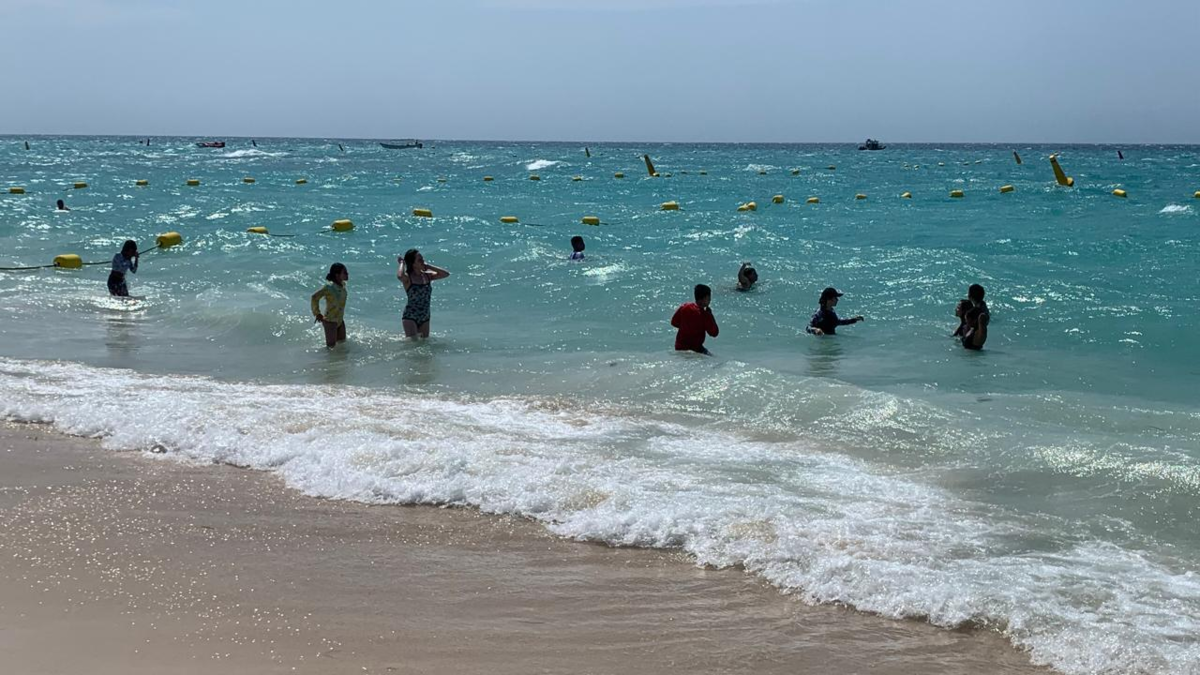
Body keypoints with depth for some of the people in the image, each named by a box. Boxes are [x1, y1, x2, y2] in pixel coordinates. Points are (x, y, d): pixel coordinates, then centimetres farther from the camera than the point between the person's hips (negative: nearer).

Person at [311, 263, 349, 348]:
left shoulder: (343, 285, -3)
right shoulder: (329, 287, -27)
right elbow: (315, 297, -21)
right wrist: (317, 314, -12)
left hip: (340, 320, 8)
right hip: (330, 321, -8)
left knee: (342, 342, 20)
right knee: (331, 346, 3)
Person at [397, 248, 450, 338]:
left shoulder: (427, 276, 6)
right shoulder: (408, 278, -10)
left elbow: (446, 274, 0)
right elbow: (400, 276, -35)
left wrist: (428, 266, -1)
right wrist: (402, 263, -15)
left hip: (425, 317, 5)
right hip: (410, 317, -5)